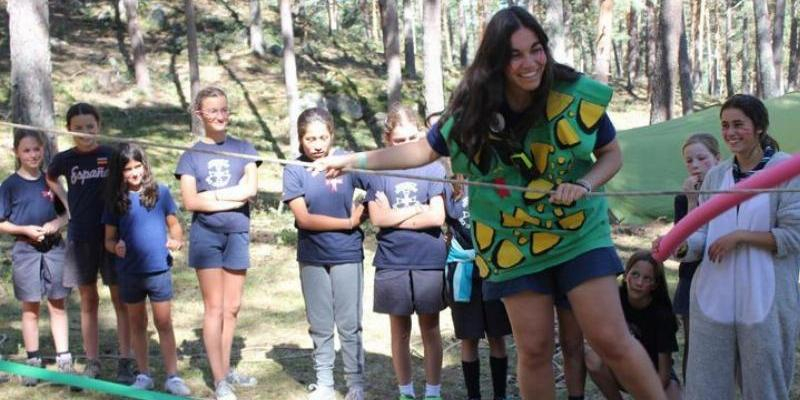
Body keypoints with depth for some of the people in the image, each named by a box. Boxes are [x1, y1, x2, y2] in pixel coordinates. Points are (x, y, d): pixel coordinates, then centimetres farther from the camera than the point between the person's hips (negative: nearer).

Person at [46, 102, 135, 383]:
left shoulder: (112, 155, -5)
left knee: (120, 298, 1)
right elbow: (50, 178, 23)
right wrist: (67, 203, 9)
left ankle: (126, 362, 5)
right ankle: (92, 363, 16)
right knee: (88, 300, 9)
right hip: (80, 237, 2)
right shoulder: (65, 159, 2)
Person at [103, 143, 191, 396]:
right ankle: (144, 375, 23)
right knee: (137, 324, 13)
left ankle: (173, 377, 7)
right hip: (129, 272, 2)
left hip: (159, 270, -2)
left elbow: (174, 224, 6)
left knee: (164, 323, 3)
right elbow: (109, 238, 5)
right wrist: (116, 247, -16)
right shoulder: (115, 200, 1)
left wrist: (176, 240, -14)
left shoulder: (160, 192, -1)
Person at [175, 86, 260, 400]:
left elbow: (251, 188, -7)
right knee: (214, 307, -1)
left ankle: (226, 369, 21)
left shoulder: (243, 149, 7)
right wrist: (233, 197, -11)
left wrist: (210, 195, -9)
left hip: (237, 233, 2)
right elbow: (190, 201, -7)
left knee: (232, 306, 8)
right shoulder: (192, 155, 4)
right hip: (205, 234, -2)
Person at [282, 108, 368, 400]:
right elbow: (304, 219, -11)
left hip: (347, 255, -1)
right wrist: (348, 222, -10)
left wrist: (362, 215, -10)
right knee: (320, 327, 11)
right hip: (312, 258, 1)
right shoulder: (294, 170, -7)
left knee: (349, 326, 2)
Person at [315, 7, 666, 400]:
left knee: (611, 339, -6)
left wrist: (584, 185, -20)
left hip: (578, 234, -1)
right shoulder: (472, 109, -9)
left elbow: (612, 154, 0)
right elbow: (423, 150, 4)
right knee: (533, 349, 7)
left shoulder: (577, 95, -14)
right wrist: (353, 159, -1)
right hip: (513, 245, 2)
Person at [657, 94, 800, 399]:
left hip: (764, 302, -4)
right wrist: (681, 246, -12)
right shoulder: (716, 175, 11)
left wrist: (740, 236, -14)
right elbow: (704, 234, 9)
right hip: (713, 301, 4)